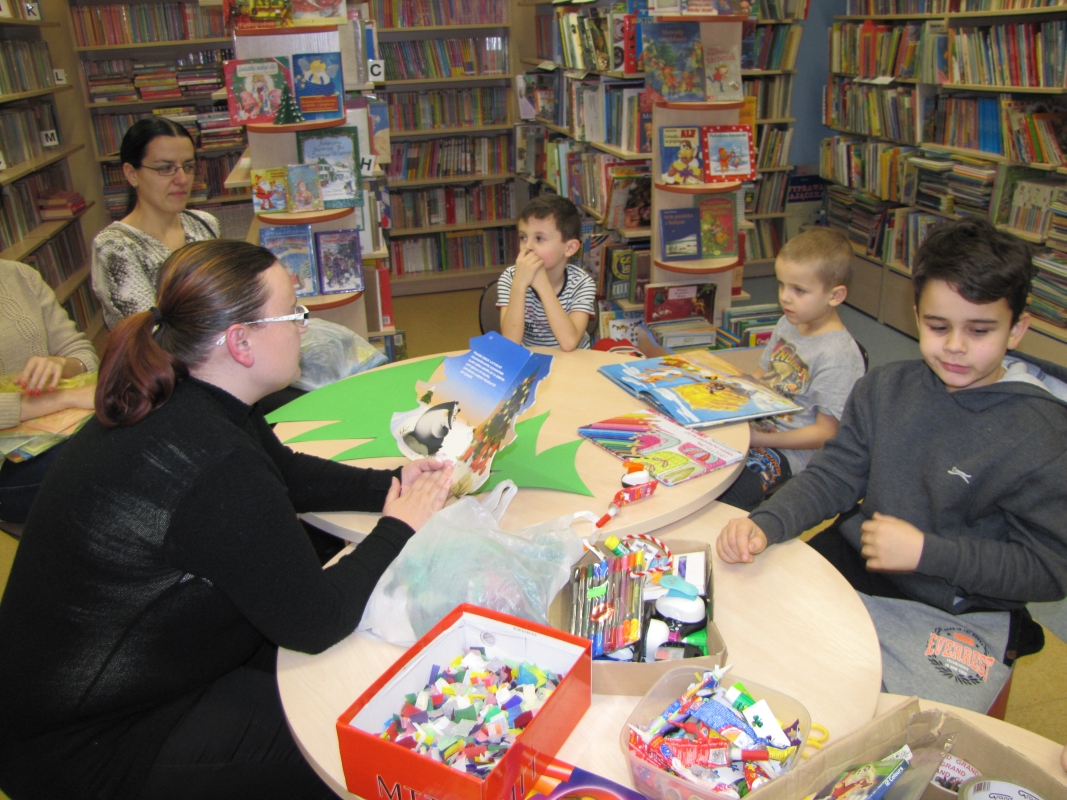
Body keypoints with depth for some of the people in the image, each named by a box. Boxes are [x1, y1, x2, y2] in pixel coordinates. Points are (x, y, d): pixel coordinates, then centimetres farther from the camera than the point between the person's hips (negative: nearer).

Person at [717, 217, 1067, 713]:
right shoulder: (885, 388, 1)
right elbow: (832, 477, -1)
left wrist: (925, 552, -20)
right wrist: (765, 525, -20)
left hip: (959, 619, -4)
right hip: (849, 570, 4)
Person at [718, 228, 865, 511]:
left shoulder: (838, 355, -18)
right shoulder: (788, 324, 8)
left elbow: (825, 434, -16)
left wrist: (759, 439, -21)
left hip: (788, 450, -8)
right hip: (756, 425, 8)